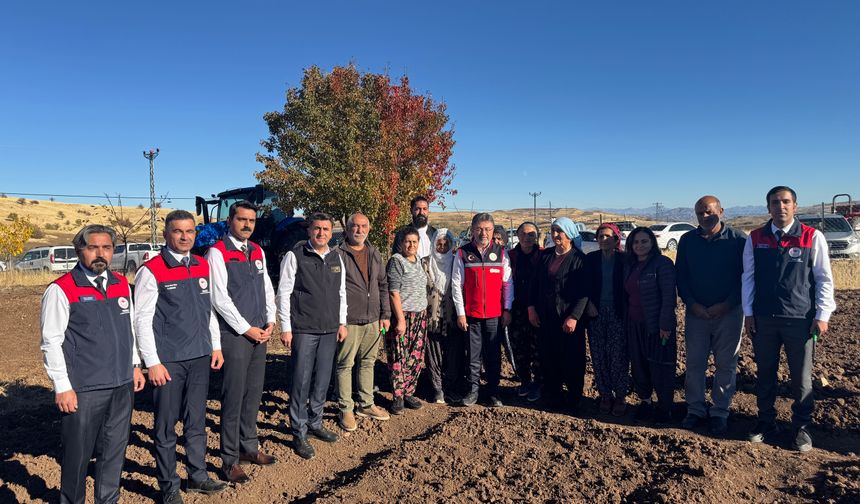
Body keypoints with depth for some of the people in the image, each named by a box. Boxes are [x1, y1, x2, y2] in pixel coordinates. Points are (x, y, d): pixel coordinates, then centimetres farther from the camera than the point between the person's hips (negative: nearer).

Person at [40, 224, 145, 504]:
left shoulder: (121, 284, 8)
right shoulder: (61, 290, -9)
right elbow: (51, 342, -9)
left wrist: (135, 365, 16)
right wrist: (62, 387, -10)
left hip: (122, 386, 5)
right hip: (82, 390, -5)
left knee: (114, 451, 15)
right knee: (78, 455, 7)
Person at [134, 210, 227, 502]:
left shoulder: (203, 266, 8)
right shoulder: (151, 271, -9)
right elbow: (142, 319, -10)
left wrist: (216, 346, 13)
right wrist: (152, 362, -13)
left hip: (200, 358, 5)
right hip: (168, 361, -5)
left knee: (196, 422, 16)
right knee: (166, 426, 8)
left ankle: (198, 476, 31)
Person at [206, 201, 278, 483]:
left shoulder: (258, 252, 12)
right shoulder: (217, 253, -9)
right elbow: (219, 297, -14)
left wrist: (270, 322, 3)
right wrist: (246, 329, -12)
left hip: (259, 333, 7)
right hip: (234, 335, -7)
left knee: (254, 394, 15)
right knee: (233, 397, 0)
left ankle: (249, 447, 30)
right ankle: (230, 460, 12)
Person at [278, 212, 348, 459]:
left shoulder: (336, 258, 9)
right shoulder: (295, 256, -6)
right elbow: (284, 293, -7)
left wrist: (342, 323, 12)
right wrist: (285, 328, -9)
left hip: (330, 330, 5)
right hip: (303, 330, -5)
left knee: (322, 380, 12)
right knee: (302, 381, -1)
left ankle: (315, 423, 29)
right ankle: (299, 434, 12)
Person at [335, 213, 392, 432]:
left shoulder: (374, 254, 11)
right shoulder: (339, 255, -8)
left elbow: (383, 285, 16)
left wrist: (385, 314, 11)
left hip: (373, 320, 6)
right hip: (349, 321, -6)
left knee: (368, 362, 15)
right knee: (345, 365, 2)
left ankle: (366, 404, 29)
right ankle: (345, 409, 15)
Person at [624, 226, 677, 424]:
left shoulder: (662, 263, -9)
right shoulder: (629, 266, 11)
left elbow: (669, 296, -14)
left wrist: (665, 324, -17)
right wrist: (626, 322, 10)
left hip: (657, 325, -6)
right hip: (635, 325, 6)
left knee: (660, 367, 2)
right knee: (638, 365, 12)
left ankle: (665, 407, 17)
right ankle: (645, 401, 29)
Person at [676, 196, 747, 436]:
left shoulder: (738, 239, -4)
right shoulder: (687, 240, 5)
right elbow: (680, 276, 6)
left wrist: (726, 305, -12)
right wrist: (692, 304, -6)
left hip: (729, 312, -2)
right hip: (695, 312, 2)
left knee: (726, 365, 5)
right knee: (694, 363, 6)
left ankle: (720, 413, 16)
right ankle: (695, 409, 17)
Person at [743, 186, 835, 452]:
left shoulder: (813, 237, -3)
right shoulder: (755, 238, 2)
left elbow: (824, 279, 0)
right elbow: (748, 277, 5)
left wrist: (822, 315, -5)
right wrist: (748, 313, 2)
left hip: (800, 320, -2)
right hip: (763, 320, 2)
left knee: (802, 378, 8)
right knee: (765, 374, 13)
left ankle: (802, 428, 25)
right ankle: (766, 422, 28)